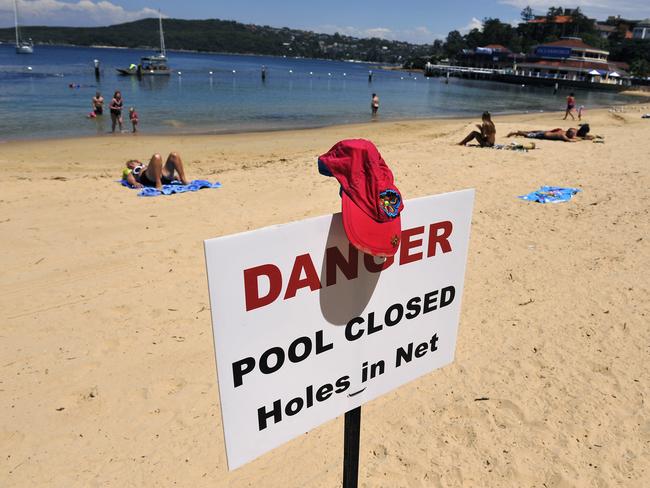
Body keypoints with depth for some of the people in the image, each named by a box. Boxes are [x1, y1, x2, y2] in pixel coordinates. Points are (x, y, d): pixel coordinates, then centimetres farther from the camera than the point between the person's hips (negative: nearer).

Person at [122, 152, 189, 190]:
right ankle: (158, 184, -38)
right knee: (156, 157, -30)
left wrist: (175, 177, 16)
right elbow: (130, 179, 10)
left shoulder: (147, 166, 44)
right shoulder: (130, 172, 31)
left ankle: (183, 180, -19)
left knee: (174, 155, -11)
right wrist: (135, 183, -16)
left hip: (164, 177, 5)